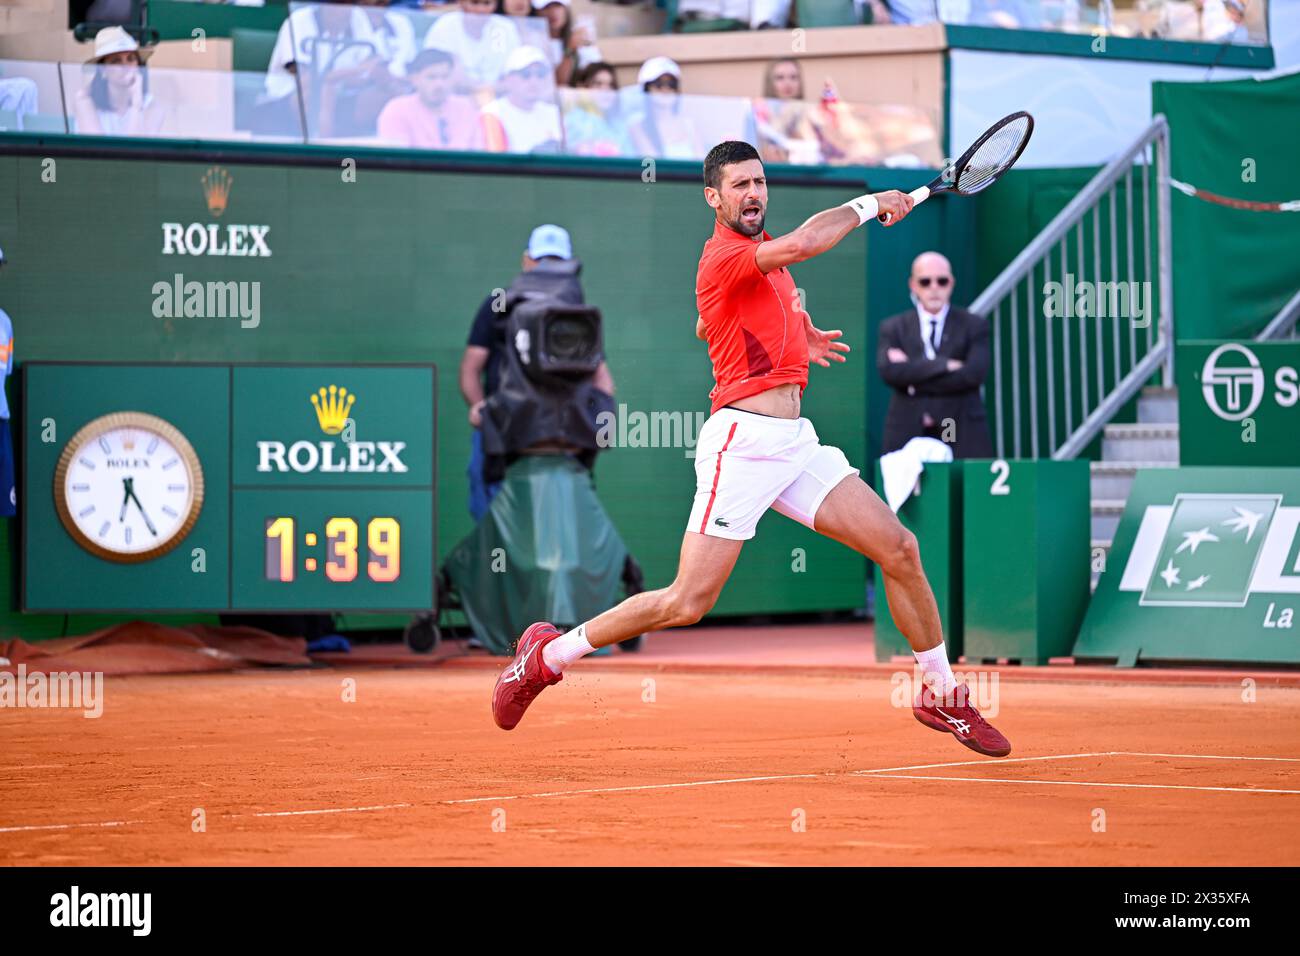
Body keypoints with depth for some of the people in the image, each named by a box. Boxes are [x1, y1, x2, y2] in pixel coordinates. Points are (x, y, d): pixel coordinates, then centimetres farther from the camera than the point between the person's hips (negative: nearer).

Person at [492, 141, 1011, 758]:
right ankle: (547, 656, 7)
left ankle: (941, 695, 12)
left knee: (900, 550, -1)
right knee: (687, 603, -10)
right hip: (742, 443, -8)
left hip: (795, 444, 8)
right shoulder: (725, 258, -11)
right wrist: (869, 204, -14)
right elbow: (804, 243, -30)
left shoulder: (763, 256, 19)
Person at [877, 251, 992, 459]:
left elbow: (973, 374, -7)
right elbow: (889, 371, -6)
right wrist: (944, 365, -12)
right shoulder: (893, 328, 11)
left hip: (962, 436, 0)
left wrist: (915, 381, -7)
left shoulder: (974, 326, 9)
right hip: (908, 435, 0)